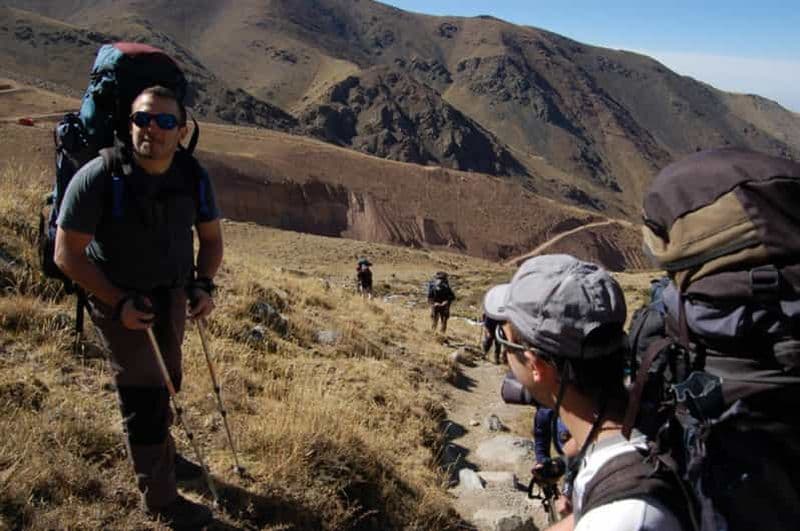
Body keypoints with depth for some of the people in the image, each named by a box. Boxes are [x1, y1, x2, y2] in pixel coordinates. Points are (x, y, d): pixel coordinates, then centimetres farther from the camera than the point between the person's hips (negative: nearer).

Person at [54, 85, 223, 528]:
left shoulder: (193, 177, -10)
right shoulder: (98, 178, -24)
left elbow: (211, 237, 5)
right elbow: (67, 254, -18)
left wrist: (204, 284, -11)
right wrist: (118, 303, -24)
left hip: (173, 294, 5)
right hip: (119, 298, -5)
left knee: (164, 382, 20)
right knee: (143, 394, -1)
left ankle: (161, 456, 44)